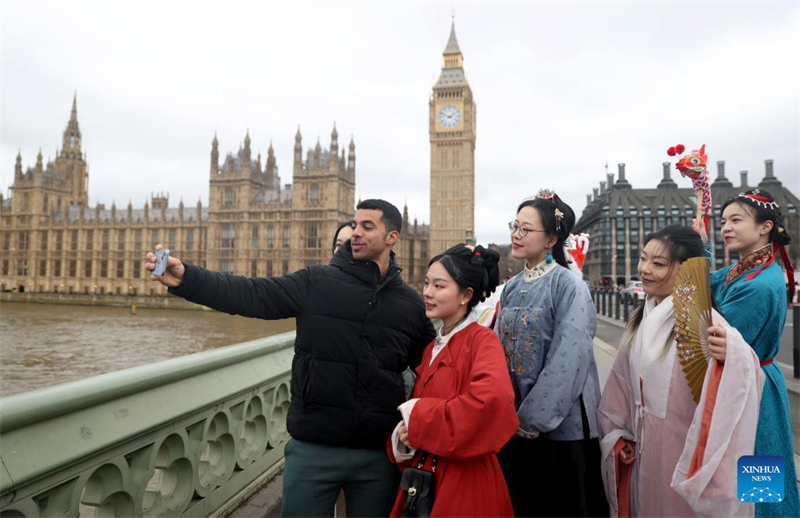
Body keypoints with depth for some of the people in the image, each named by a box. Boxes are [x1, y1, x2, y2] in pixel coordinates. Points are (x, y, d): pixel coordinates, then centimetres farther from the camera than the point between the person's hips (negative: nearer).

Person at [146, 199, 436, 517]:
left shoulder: (412, 304, 3)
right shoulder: (316, 282, -3)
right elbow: (252, 294, -14)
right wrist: (186, 279, -27)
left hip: (378, 454, 2)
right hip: (313, 449, -1)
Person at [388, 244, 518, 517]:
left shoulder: (482, 340, -14)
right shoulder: (432, 348, 9)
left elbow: (492, 398, -33)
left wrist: (419, 416, -21)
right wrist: (402, 435, -9)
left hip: (464, 483, -7)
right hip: (421, 477, 7)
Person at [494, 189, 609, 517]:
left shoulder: (569, 287, -13)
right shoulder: (512, 288, 6)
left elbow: (567, 359, -19)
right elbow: (501, 349, 9)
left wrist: (533, 418, -17)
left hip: (559, 425, -6)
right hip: (515, 425, 6)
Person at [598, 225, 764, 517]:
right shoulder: (641, 317, 1)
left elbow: (741, 376, -30)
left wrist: (730, 356, -50)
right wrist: (618, 434, 8)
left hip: (683, 447, -6)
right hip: (643, 447, 6)